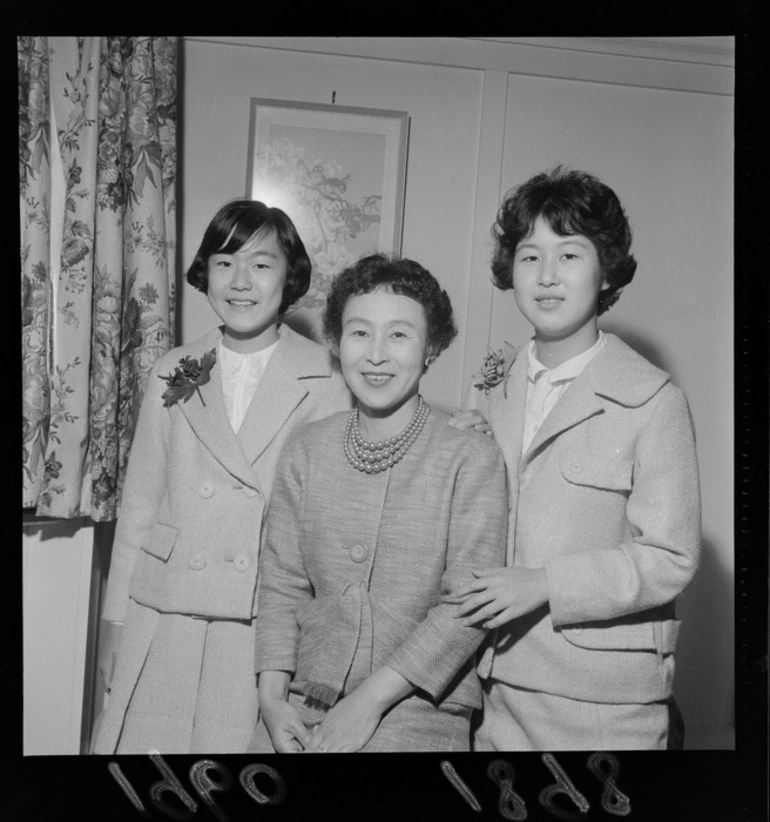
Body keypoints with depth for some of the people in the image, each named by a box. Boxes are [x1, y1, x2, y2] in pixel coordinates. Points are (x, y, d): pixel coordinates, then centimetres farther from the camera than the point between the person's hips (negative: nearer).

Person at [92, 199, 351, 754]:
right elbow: (140, 505, 8)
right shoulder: (173, 373, 5)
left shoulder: (326, 379, -5)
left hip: (272, 626, -2)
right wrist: (115, 624, 9)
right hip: (164, 622, 3)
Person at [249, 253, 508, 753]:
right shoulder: (305, 450, 5)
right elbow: (282, 582, 6)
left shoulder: (472, 459, -7)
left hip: (419, 710, -2)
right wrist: (272, 695, -4)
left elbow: (469, 604, -9)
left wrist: (370, 699, -11)